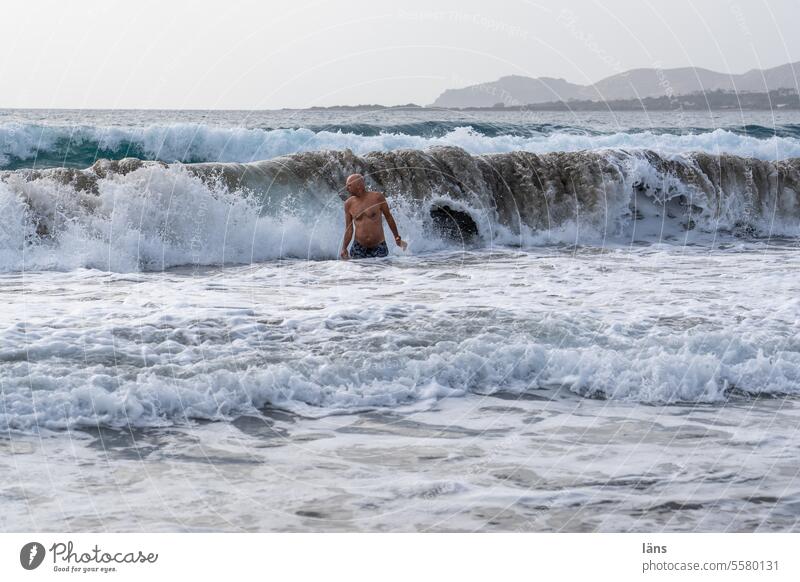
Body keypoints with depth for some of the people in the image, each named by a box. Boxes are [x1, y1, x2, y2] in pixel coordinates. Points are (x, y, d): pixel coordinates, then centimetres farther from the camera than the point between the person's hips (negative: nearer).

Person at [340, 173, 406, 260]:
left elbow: (388, 217, 6)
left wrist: (397, 238, 13)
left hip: (379, 248, -1)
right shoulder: (349, 204, 0)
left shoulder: (377, 197, -6)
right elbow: (349, 229, 4)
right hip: (359, 248, 1)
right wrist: (344, 248, -8)